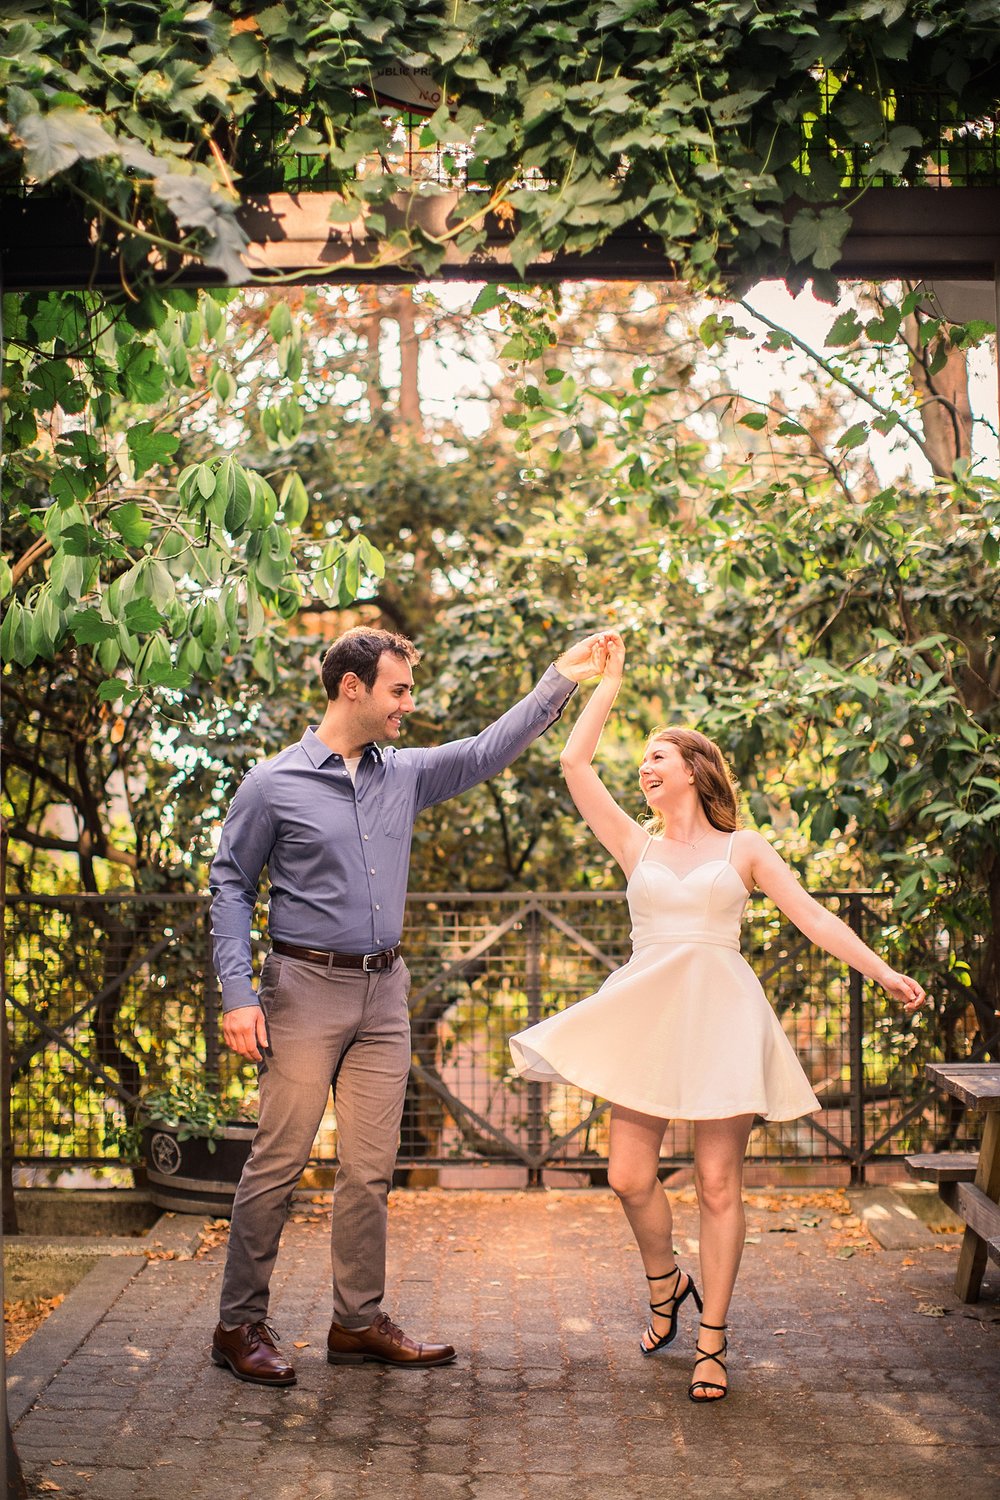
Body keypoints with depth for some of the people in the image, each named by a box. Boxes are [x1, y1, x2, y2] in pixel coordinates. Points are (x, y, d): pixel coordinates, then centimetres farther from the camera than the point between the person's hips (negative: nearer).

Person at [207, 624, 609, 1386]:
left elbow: (489, 750, 14)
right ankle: (240, 1324, 9)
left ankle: (359, 1322, 19)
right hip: (306, 987, -5)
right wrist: (238, 994, -10)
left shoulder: (406, 774, 10)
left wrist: (561, 681, 7)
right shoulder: (274, 784, -4)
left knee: (370, 1169, 8)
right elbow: (230, 887, -2)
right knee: (279, 1161, -3)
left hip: (384, 989, 5)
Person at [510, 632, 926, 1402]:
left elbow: (812, 915, 3)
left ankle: (713, 1340, 10)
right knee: (630, 1177, -1)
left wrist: (883, 971, -7)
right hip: (646, 1016, 2)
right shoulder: (637, 844, 13)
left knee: (719, 1185, -1)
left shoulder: (743, 848, 9)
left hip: (721, 1016, -2)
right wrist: (609, 680, 11)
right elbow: (575, 765, 6)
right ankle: (665, 1284, 29)